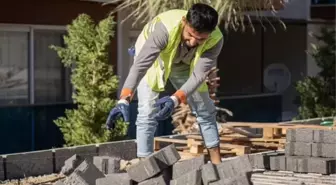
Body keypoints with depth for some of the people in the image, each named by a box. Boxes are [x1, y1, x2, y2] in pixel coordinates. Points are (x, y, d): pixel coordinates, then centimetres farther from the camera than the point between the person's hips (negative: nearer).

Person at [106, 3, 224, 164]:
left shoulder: (215, 39, -33)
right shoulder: (165, 28, -43)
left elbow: (198, 75, -37)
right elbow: (140, 65, -48)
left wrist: (175, 99, -55)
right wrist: (124, 100, -59)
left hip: (183, 65, 4)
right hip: (153, 61, -3)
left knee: (205, 111, 4)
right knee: (147, 113, -16)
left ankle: (217, 165, 15)